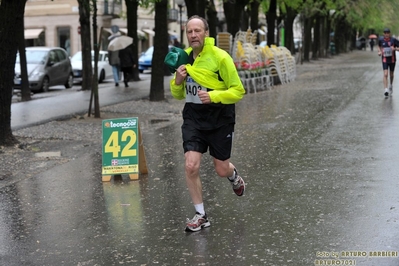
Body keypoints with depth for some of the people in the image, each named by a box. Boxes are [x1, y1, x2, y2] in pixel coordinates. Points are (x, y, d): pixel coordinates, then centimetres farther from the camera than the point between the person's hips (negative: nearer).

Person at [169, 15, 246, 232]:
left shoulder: (220, 57, -14)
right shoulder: (184, 57, 3)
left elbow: (238, 91, -12)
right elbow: (178, 95, 13)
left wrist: (214, 96, -28)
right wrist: (177, 82, -9)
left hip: (220, 120, -3)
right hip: (193, 118, 4)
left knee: (221, 170, 8)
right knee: (191, 166, -11)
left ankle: (234, 176, 48)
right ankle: (201, 215, 7)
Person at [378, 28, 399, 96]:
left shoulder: (393, 40, -9)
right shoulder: (381, 40, -3)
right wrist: (380, 51, -1)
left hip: (392, 60, 1)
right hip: (385, 60, 0)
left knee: (391, 74, 15)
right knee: (385, 74, -15)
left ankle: (390, 86, 42)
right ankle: (385, 89, -18)